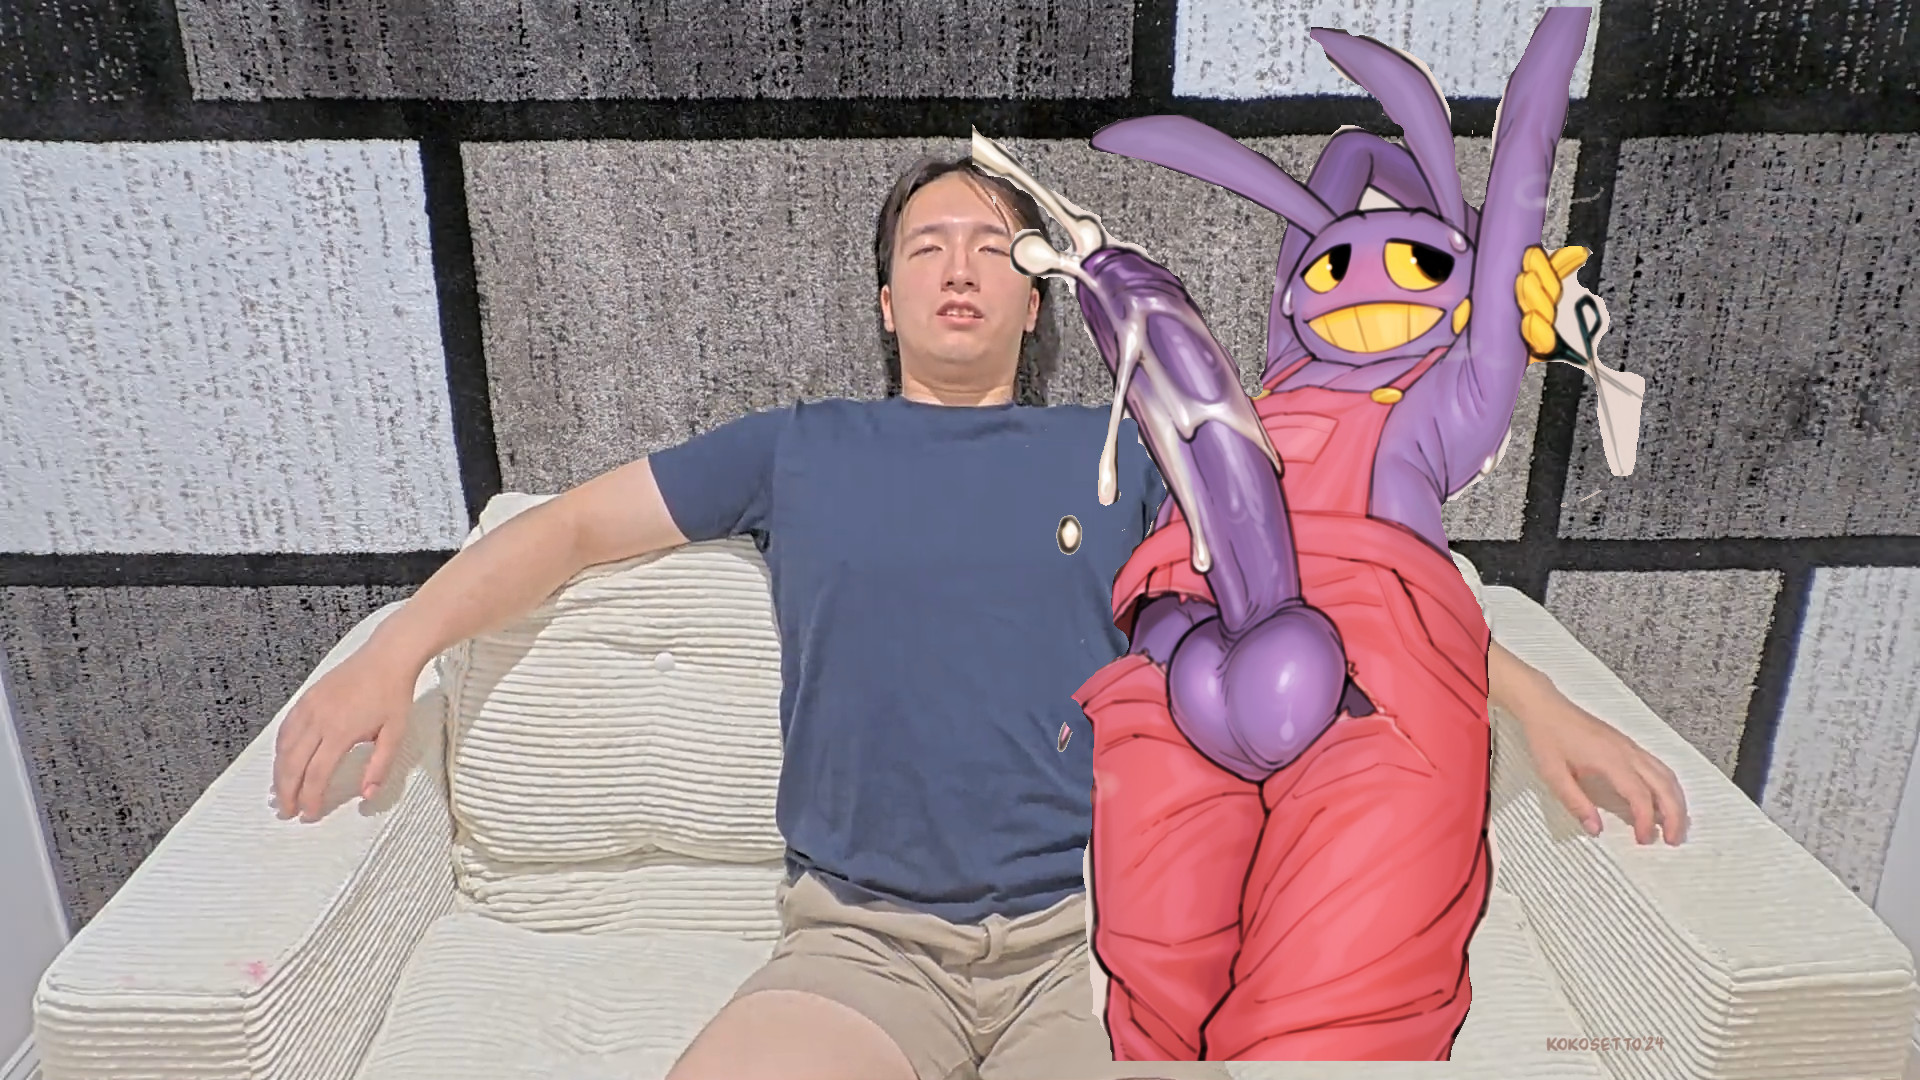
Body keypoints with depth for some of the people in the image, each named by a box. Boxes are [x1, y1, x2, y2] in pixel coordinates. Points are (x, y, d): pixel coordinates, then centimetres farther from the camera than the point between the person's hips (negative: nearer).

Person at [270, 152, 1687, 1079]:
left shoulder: (1118, 452, 13)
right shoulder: (799, 450, 14)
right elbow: (575, 525, 16)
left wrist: (1541, 703, 6)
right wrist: (393, 656, 5)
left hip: (1087, 922, 1)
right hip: (863, 940, 0)